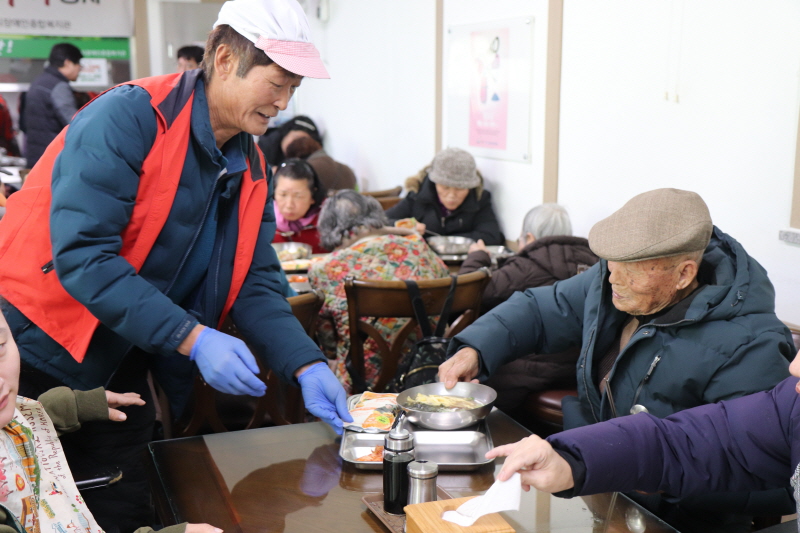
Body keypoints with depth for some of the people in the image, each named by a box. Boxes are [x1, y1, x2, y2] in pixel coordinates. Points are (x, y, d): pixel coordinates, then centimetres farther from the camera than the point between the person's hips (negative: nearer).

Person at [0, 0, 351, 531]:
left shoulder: (252, 171, 1)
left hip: (120, 369, 7)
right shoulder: (128, 119, -21)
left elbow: (255, 283, 0)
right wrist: (193, 339, -31)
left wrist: (307, 365, -15)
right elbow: (81, 254, -28)